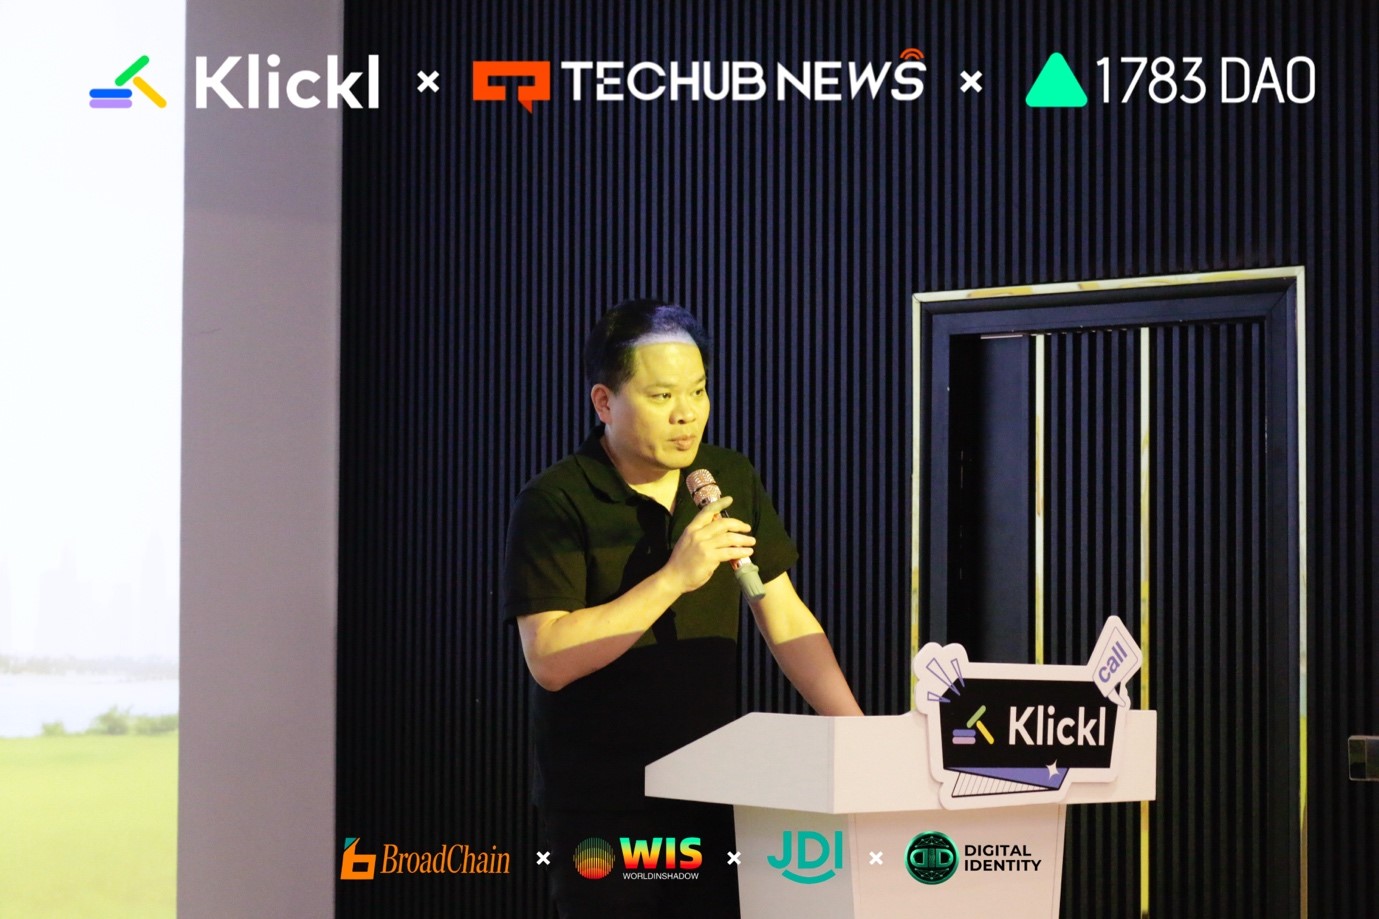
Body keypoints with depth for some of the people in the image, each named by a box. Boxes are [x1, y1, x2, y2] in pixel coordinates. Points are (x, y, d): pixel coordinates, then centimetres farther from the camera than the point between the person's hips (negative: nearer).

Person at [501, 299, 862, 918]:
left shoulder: (732, 482, 7)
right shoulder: (554, 504, -9)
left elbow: (787, 624, 8)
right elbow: (549, 659, -18)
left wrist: (859, 733, -5)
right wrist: (675, 576, -23)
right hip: (599, 808, -4)